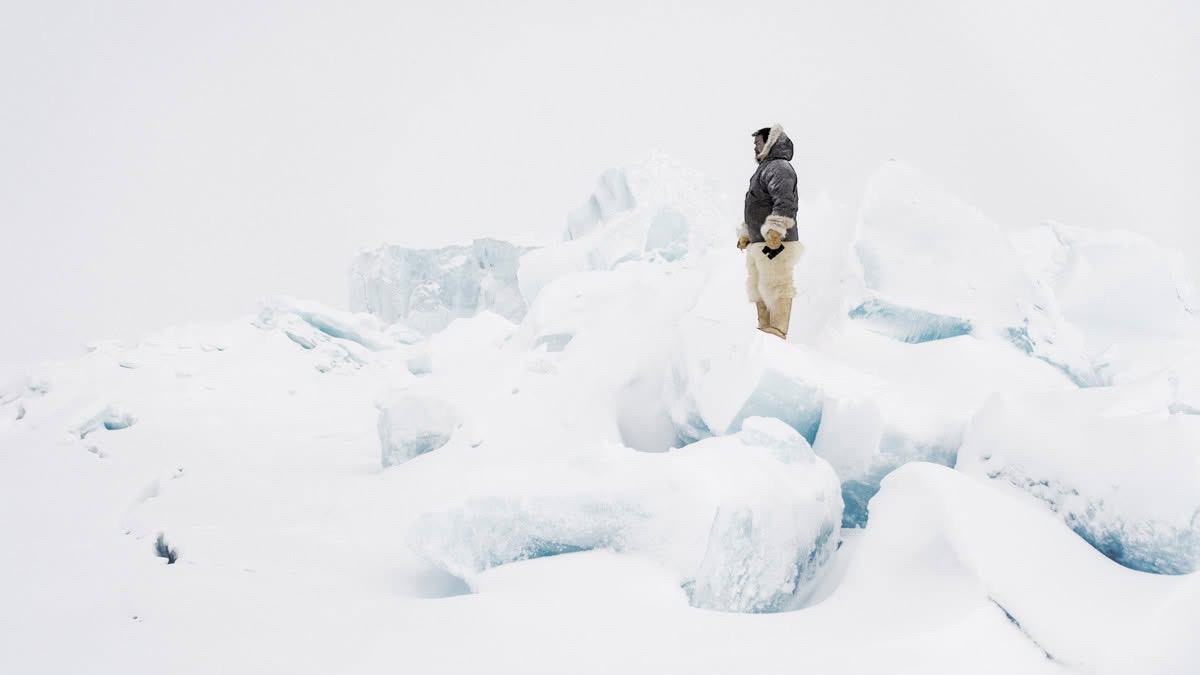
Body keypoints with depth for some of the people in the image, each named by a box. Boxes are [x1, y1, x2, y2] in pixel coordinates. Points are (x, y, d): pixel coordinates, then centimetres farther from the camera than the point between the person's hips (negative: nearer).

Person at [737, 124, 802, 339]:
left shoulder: (779, 168, -11)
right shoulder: (764, 168, 23)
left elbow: (784, 202, -25)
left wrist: (775, 231, -30)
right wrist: (745, 234, 30)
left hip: (775, 243, -11)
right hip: (758, 243, 11)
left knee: (775, 286, -11)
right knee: (758, 287, 16)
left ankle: (777, 331, -11)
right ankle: (764, 326, 24)